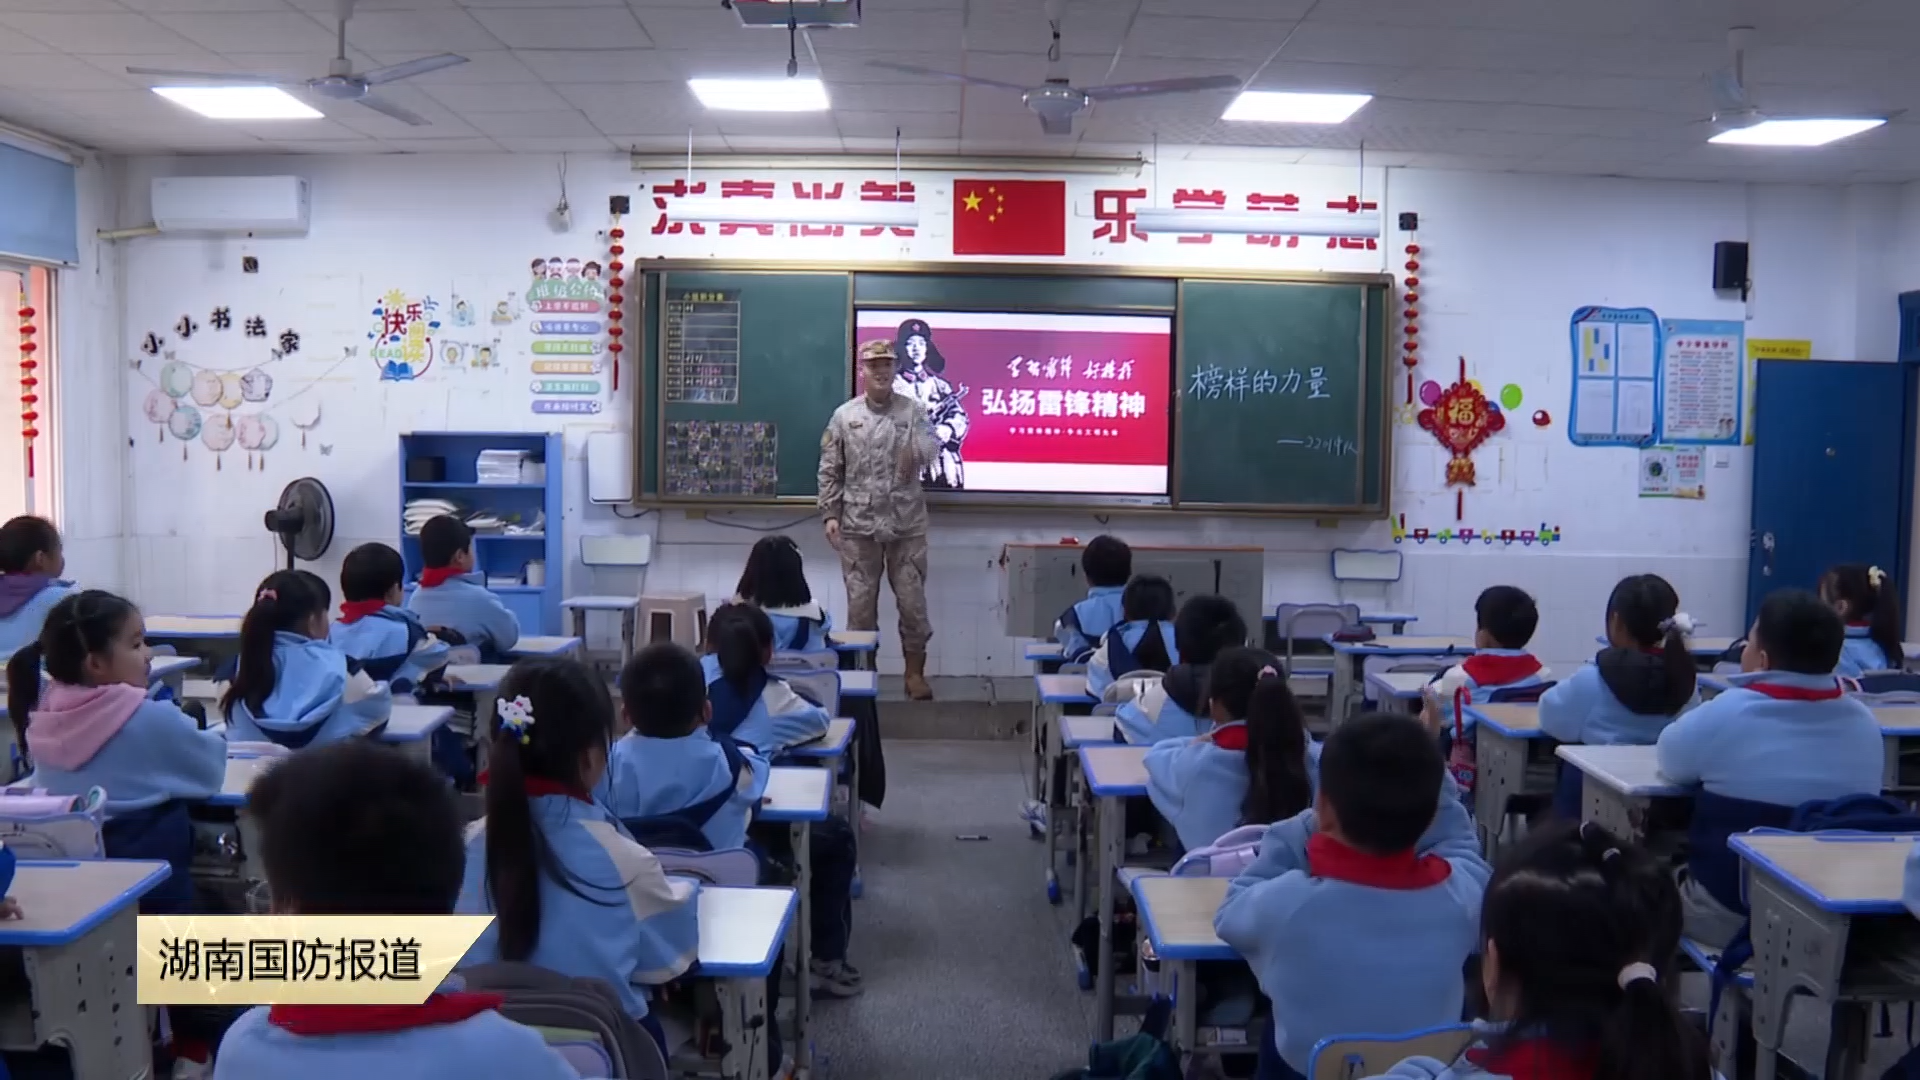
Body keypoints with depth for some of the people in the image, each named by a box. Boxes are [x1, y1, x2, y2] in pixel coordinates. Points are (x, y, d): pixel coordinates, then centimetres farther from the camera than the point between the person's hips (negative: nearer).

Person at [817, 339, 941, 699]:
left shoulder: (913, 410, 2)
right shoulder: (844, 416, 4)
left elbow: (931, 448, -15)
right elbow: (829, 471, 5)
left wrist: (918, 453, -36)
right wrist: (830, 514, -2)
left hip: (906, 525, 0)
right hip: (858, 526, 1)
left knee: (913, 601, 3)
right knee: (860, 603, 6)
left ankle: (915, 673, 15)